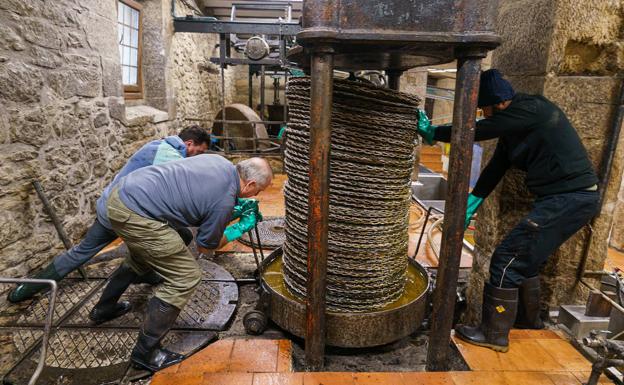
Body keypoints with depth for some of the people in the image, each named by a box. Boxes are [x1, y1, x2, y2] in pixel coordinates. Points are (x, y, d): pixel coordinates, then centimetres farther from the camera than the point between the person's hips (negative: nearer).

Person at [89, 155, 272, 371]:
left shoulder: (219, 161, 6)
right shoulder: (225, 201, -16)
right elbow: (205, 246, 0)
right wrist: (240, 228, 11)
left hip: (122, 191, 10)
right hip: (135, 214, -10)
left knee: (143, 257, 34)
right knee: (186, 277, -2)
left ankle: (104, 308, 54)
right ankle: (145, 352, 12)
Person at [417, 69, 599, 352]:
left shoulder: (530, 109, -16)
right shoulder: (513, 124, 12)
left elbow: (476, 131, -19)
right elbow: (495, 168, 12)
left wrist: (433, 132, -8)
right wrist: (468, 209, 11)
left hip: (571, 198, -10)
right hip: (561, 197, 10)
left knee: (508, 258, -9)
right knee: (524, 259, 20)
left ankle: (494, 335, 3)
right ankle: (528, 322, 39)